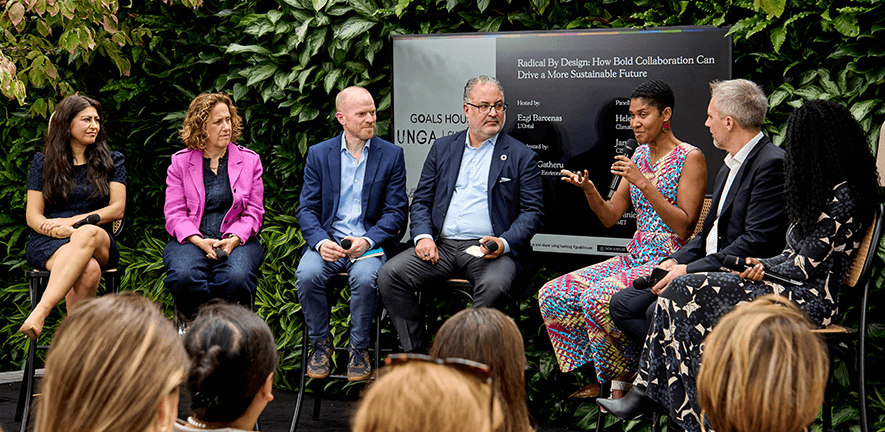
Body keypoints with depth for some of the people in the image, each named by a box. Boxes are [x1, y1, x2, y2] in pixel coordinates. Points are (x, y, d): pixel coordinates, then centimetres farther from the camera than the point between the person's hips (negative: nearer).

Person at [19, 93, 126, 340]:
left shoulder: (111, 161, 16)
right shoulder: (43, 162, 14)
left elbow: (117, 208, 5)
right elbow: (32, 215, 8)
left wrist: (72, 222, -8)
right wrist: (57, 230, -16)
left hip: (99, 243, 0)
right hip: (49, 244, 0)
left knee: (89, 233, -41)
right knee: (88, 270, -38)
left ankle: (41, 311, -51)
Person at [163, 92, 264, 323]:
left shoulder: (249, 160, 10)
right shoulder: (180, 162, 8)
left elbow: (254, 212, 8)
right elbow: (174, 214, 3)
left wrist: (233, 239, -12)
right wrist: (200, 242, -16)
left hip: (237, 240, 0)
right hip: (191, 240, 0)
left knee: (236, 278, -34)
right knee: (184, 276, -34)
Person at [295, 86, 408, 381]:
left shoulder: (391, 155, 4)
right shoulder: (318, 154, 7)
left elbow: (396, 212, 0)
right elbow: (307, 209, 4)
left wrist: (367, 241, -17)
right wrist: (320, 242, -17)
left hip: (370, 242, -1)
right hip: (328, 239, 2)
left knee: (364, 277, -33)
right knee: (307, 274, -28)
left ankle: (359, 348, -11)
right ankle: (321, 343, -5)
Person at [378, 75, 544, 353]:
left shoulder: (522, 157, 9)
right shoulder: (442, 148, 18)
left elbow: (532, 212, 3)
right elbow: (421, 200, 17)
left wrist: (504, 243, -15)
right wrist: (423, 236, -3)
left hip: (489, 249, -3)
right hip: (440, 246, 4)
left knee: (494, 286, -37)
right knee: (389, 275, -19)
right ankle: (418, 357, -10)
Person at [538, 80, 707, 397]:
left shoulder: (690, 158, -7)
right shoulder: (641, 155, 14)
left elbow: (684, 226, -15)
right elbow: (611, 217, 15)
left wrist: (644, 183, -20)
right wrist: (589, 189, -5)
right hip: (635, 257, 8)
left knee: (598, 297, -31)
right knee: (552, 294, -8)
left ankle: (622, 380, -13)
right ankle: (604, 373, -1)